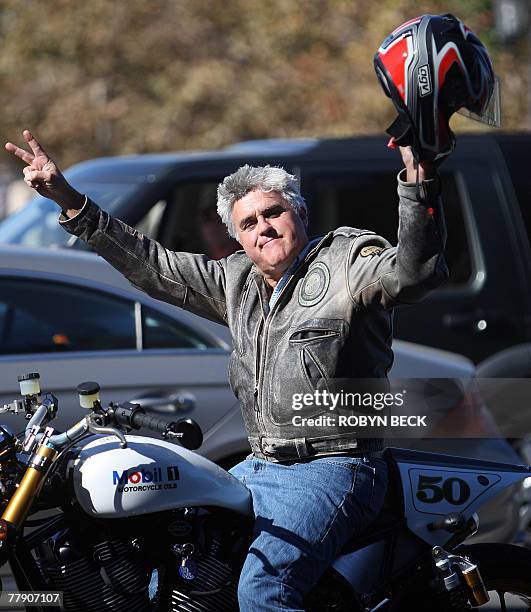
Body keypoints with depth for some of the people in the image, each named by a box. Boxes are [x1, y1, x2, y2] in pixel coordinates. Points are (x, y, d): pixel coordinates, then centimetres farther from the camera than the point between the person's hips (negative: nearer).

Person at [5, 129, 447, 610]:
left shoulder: (348, 260, -5)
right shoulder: (238, 280, 17)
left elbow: (414, 270, -25)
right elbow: (153, 266, 21)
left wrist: (418, 177, -41)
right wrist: (70, 201, 16)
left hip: (331, 470, -9)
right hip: (257, 467, 9)